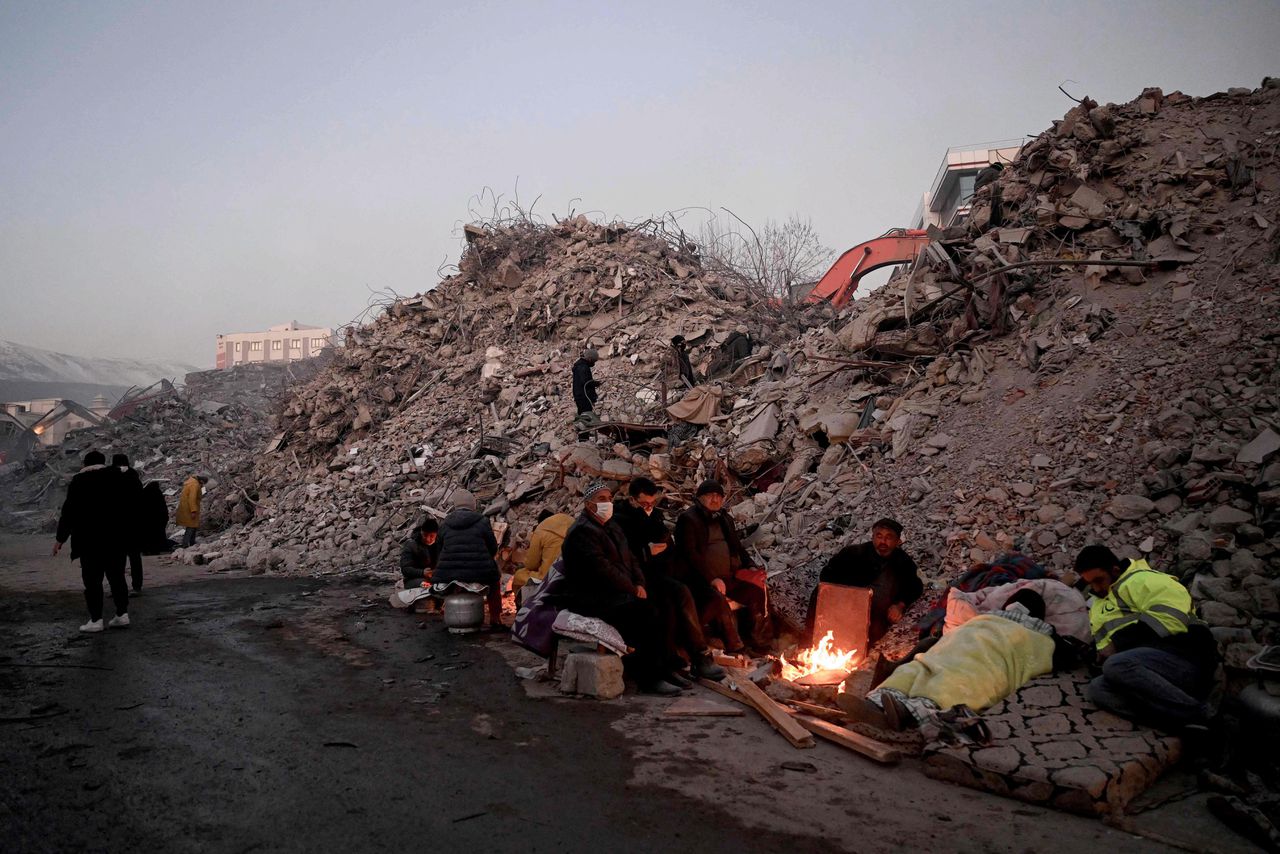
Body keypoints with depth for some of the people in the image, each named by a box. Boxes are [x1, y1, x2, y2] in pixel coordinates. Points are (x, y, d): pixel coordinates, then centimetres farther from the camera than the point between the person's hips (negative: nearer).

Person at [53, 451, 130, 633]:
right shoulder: (117, 476, 5)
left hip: (90, 539, -3)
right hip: (116, 537, 3)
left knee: (92, 579, 1)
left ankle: (96, 620, 0)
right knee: (117, 576, 10)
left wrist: (60, 538, 3)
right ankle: (122, 614, 8)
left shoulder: (78, 481, -3)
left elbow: (69, 511, -4)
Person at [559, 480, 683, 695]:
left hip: (617, 595, 9)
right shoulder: (582, 531, -11)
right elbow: (602, 569, -19)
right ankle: (651, 679, -17)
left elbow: (630, 559, 19)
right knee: (645, 612, -26)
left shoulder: (612, 528, 21)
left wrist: (639, 584, -1)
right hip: (592, 599, -9)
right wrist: (632, 589, -16)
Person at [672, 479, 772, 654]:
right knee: (718, 599, -35)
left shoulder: (725, 519, 21)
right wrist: (712, 578, -21)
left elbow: (738, 547, 26)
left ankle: (762, 646, -4)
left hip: (727, 577, 7)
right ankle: (735, 648, -24)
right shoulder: (688, 519, -2)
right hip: (699, 578, -7)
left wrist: (751, 567, 6)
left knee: (759, 593, -13)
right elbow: (690, 553, -12)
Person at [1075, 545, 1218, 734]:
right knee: (1098, 689, -22)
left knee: (1117, 667, -34)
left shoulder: (1139, 580, 2)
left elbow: (1172, 615, -15)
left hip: (1184, 657, -8)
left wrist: (1119, 642, -13)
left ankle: (1203, 716, -27)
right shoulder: (1099, 605, 32)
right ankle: (1189, 725, -32)